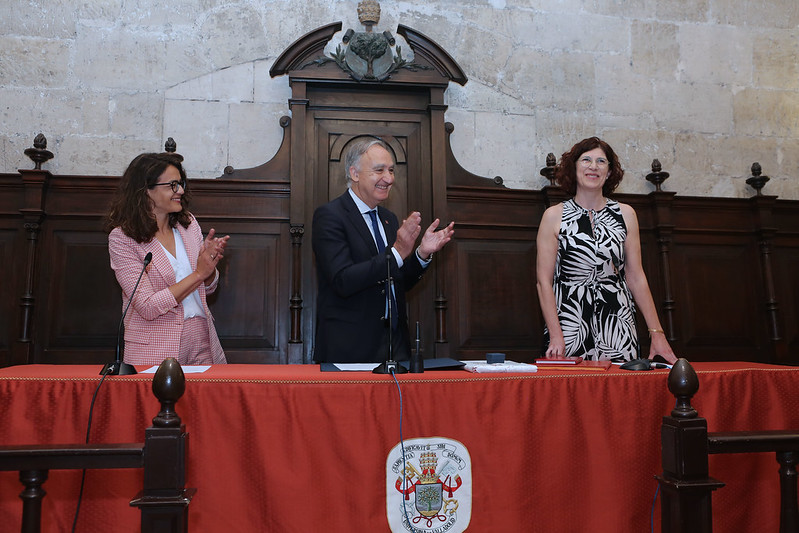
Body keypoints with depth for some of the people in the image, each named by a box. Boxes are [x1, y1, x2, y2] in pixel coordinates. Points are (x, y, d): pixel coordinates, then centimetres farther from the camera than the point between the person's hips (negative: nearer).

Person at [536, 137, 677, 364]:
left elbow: (636, 277, 8)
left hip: (617, 323, 2)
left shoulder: (625, 214, 7)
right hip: (570, 322, -2)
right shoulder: (554, 216, 0)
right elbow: (544, 280, -4)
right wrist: (556, 335, -12)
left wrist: (657, 332, 3)